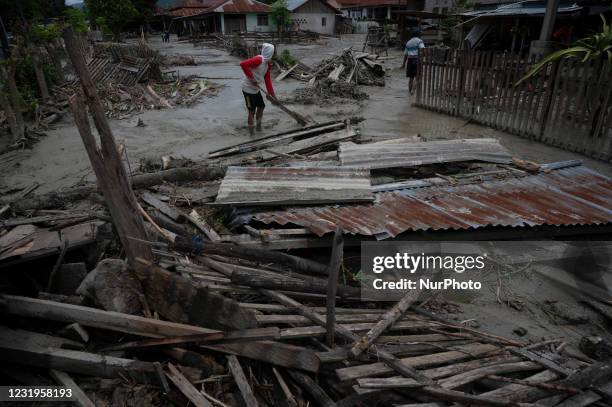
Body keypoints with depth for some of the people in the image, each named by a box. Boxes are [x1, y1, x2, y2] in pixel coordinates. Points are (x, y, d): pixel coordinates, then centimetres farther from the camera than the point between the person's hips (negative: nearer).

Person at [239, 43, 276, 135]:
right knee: (252, 111, -1)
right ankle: (251, 132, 14)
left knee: (261, 106, 18)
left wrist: (271, 93, 7)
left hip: (256, 88, 9)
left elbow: (267, 80, 9)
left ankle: (258, 126, 36)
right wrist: (251, 78, -28)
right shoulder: (259, 59, -23)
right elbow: (243, 64, -34)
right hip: (248, 88, -9)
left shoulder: (267, 64, 5)